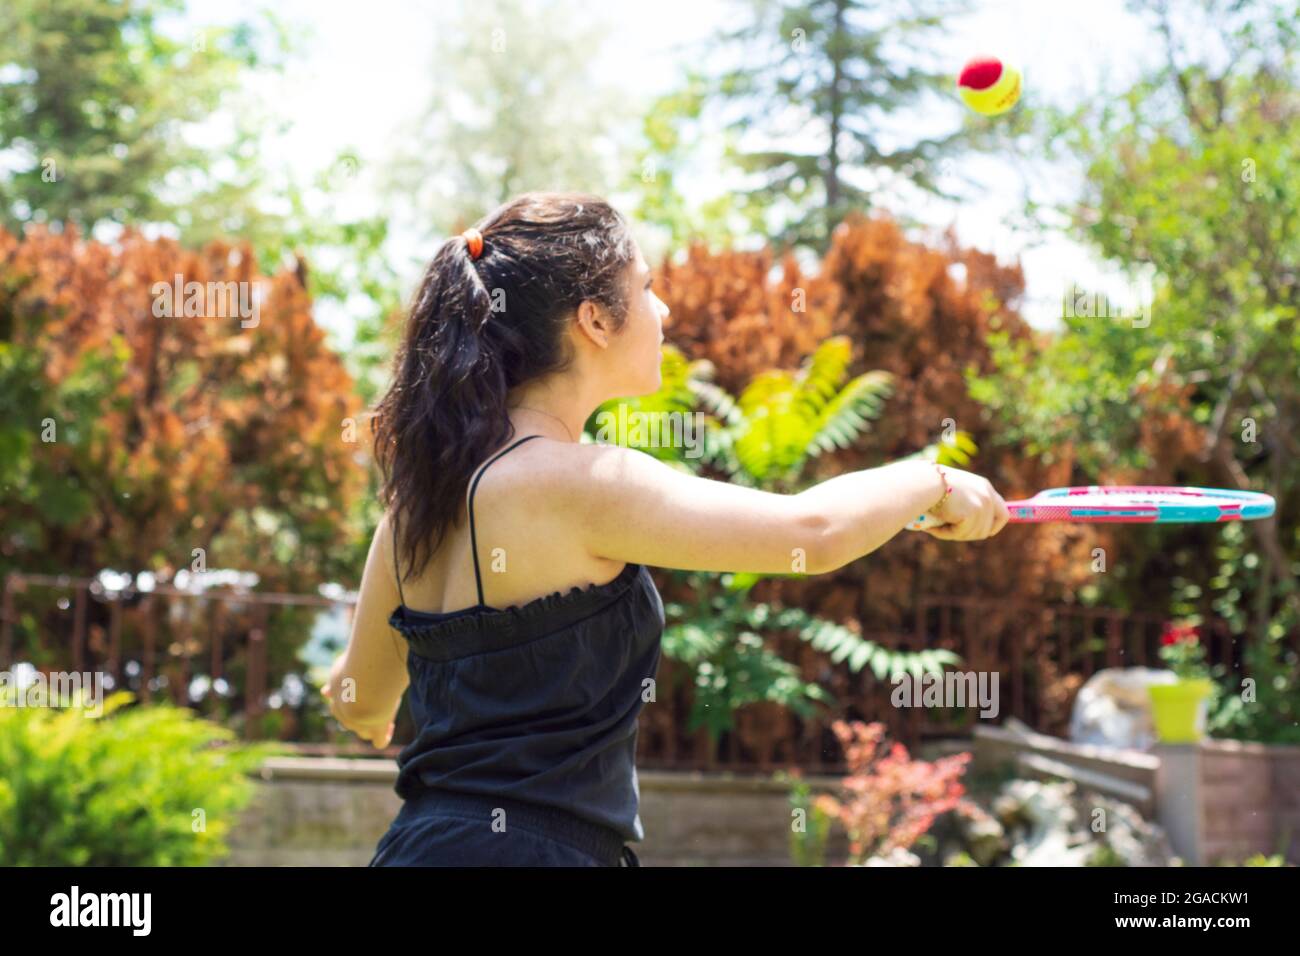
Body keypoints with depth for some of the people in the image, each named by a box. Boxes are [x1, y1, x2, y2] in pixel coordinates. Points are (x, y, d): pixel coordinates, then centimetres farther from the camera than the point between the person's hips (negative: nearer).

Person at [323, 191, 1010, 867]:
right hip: (529, 847, -9)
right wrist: (934, 481, 1)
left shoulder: (424, 484, 6)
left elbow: (363, 699, 18)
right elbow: (815, 531, -18)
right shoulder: (579, 480, -17)